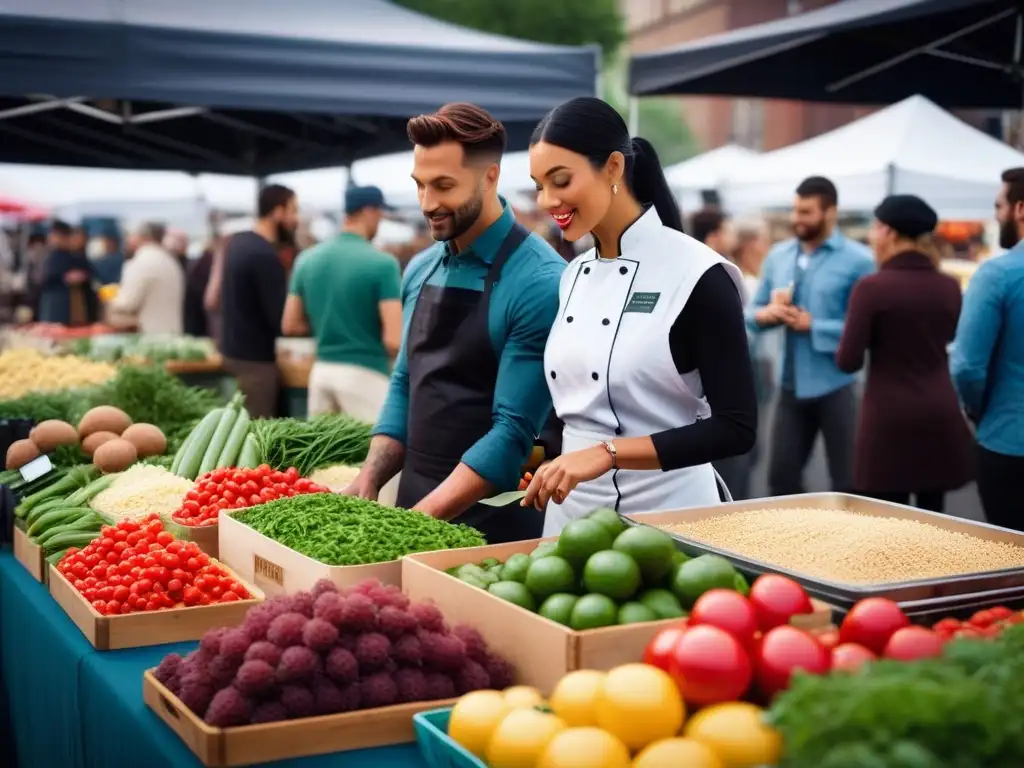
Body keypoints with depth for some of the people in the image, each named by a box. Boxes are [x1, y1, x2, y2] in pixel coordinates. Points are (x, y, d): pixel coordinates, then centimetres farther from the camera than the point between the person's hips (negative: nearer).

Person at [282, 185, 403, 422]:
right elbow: (394, 340, -17)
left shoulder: (307, 259, 7)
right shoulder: (382, 263, -11)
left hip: (321, 372, 6)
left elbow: (290, 325, 11)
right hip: (364, 375, -6)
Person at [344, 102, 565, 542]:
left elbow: (514, 431, -19)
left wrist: (421, 518, -21)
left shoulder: (539, 282, -17)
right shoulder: (419, 271, 5)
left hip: (492, 522, -6)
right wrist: (367, 484, 0)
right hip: (413, 507, 6)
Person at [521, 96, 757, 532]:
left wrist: (608, 453, -23)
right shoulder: (574, 276, 7)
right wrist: (544, 459, 0)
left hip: (663, 517, -6)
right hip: (569, 512, 6)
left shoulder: (696, 275, -14)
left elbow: (736, 428, -17)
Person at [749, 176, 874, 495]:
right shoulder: (777, 256, 8)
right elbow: (754, 310, 12)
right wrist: (767, 314, -10)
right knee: (781, 476, 12)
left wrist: (813, 326, -18)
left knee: (848, 483, 6)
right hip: (791, 385, 5)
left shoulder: (857, 260, -9)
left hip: (837, 387, -5)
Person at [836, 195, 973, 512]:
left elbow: (848, 362, -10)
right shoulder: (949, 287, 5)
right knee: (932, 516, 14)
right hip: (940, 415, 5)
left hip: (890, 417, -5)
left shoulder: (872, 287, -11)